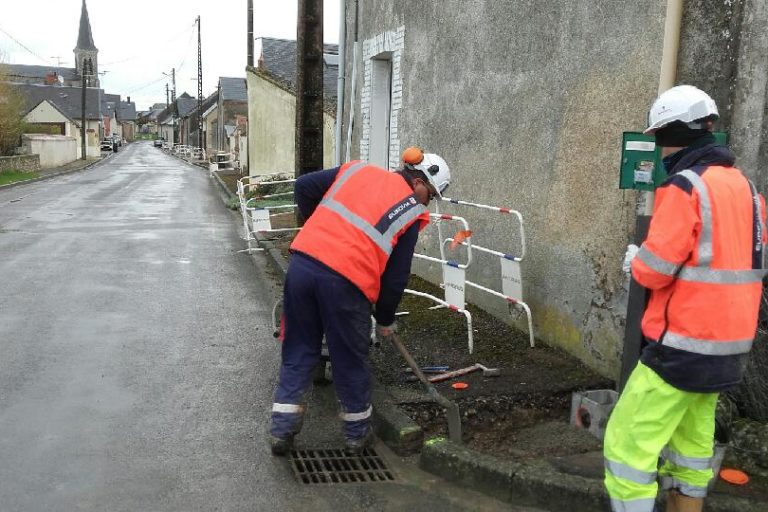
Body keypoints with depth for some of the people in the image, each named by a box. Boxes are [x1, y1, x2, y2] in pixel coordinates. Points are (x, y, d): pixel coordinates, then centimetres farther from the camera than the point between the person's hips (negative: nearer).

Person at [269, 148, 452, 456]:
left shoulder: (356, 170, 18)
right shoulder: (411, 212, 7)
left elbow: (304, 187, 17)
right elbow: (397, 275, 7)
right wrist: (385, 320, 20)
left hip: (303, 260, 4)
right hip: (345, 280, -4)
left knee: (298, 352, 17)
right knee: (350, 360, 15)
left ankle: (281, 430, 21)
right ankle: (358, 434, 31)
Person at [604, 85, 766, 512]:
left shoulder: (685, 186, -15)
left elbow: (654, 270, -21)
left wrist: (635, 259, 2)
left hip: (684, 345, -9)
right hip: (729, 343, 9)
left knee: (627, 443, -3)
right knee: (691, 444, 19)